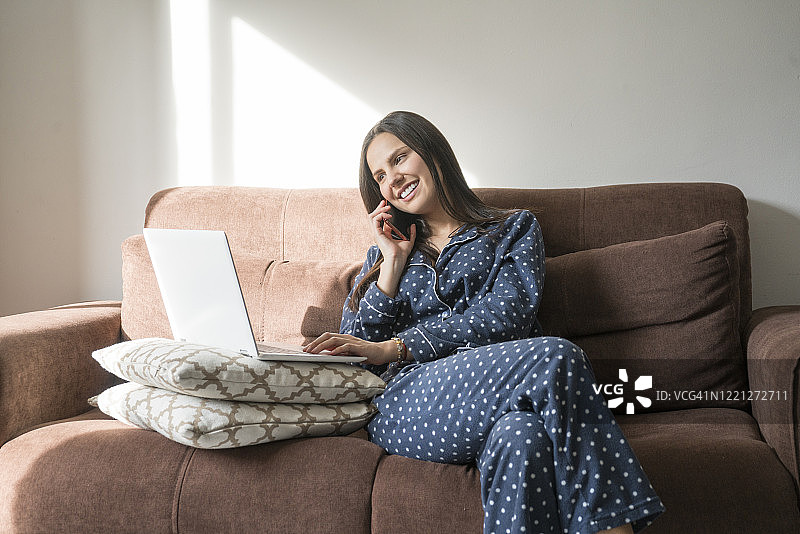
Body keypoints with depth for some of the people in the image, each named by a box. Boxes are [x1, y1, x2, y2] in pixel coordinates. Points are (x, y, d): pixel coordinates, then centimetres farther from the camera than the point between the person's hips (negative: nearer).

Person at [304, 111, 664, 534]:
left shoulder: (514, 228, 21)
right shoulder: (384, 254, 30)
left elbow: (506, 316, 0)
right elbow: (351, 351, 17)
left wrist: (393, 347, -9)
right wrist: (394, 262, 12)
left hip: (494, 389, 0)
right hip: (407, 399, 0)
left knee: (521, 434, -42)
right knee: (556, 357, -33)